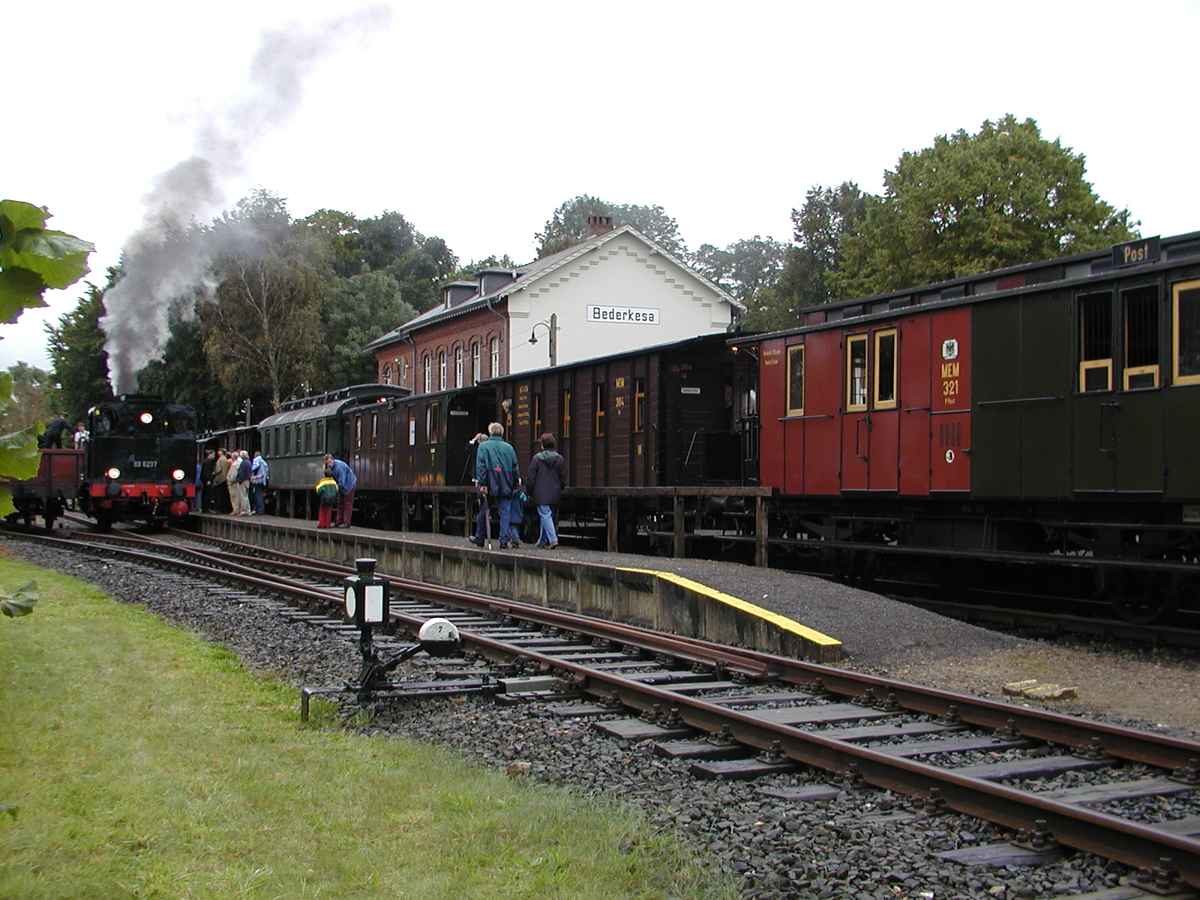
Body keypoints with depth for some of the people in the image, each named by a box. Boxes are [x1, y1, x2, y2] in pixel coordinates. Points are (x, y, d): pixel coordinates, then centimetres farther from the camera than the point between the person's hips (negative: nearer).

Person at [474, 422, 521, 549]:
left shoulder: (483, 446, 0)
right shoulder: (508, 447, 6)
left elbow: (480, 466, -9)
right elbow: (515, 467, 8)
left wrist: (482, 483, -11)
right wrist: (516, 483, 15)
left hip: (492, 485, -1)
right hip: (506, 486, 2)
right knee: (505, 512, 6)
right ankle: (504, 540, 1)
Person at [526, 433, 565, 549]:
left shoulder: (537, 458, -6)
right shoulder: (560, 459, 5)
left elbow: (531, 478, -4)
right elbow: (563, 478, 9)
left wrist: (530, 492, 7)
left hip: (541, 493, -5)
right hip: (555, 494, 5)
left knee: (545, 515, -6)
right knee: (548, 516, 13)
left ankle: (553, 539, -19)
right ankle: (543, 540, 20)